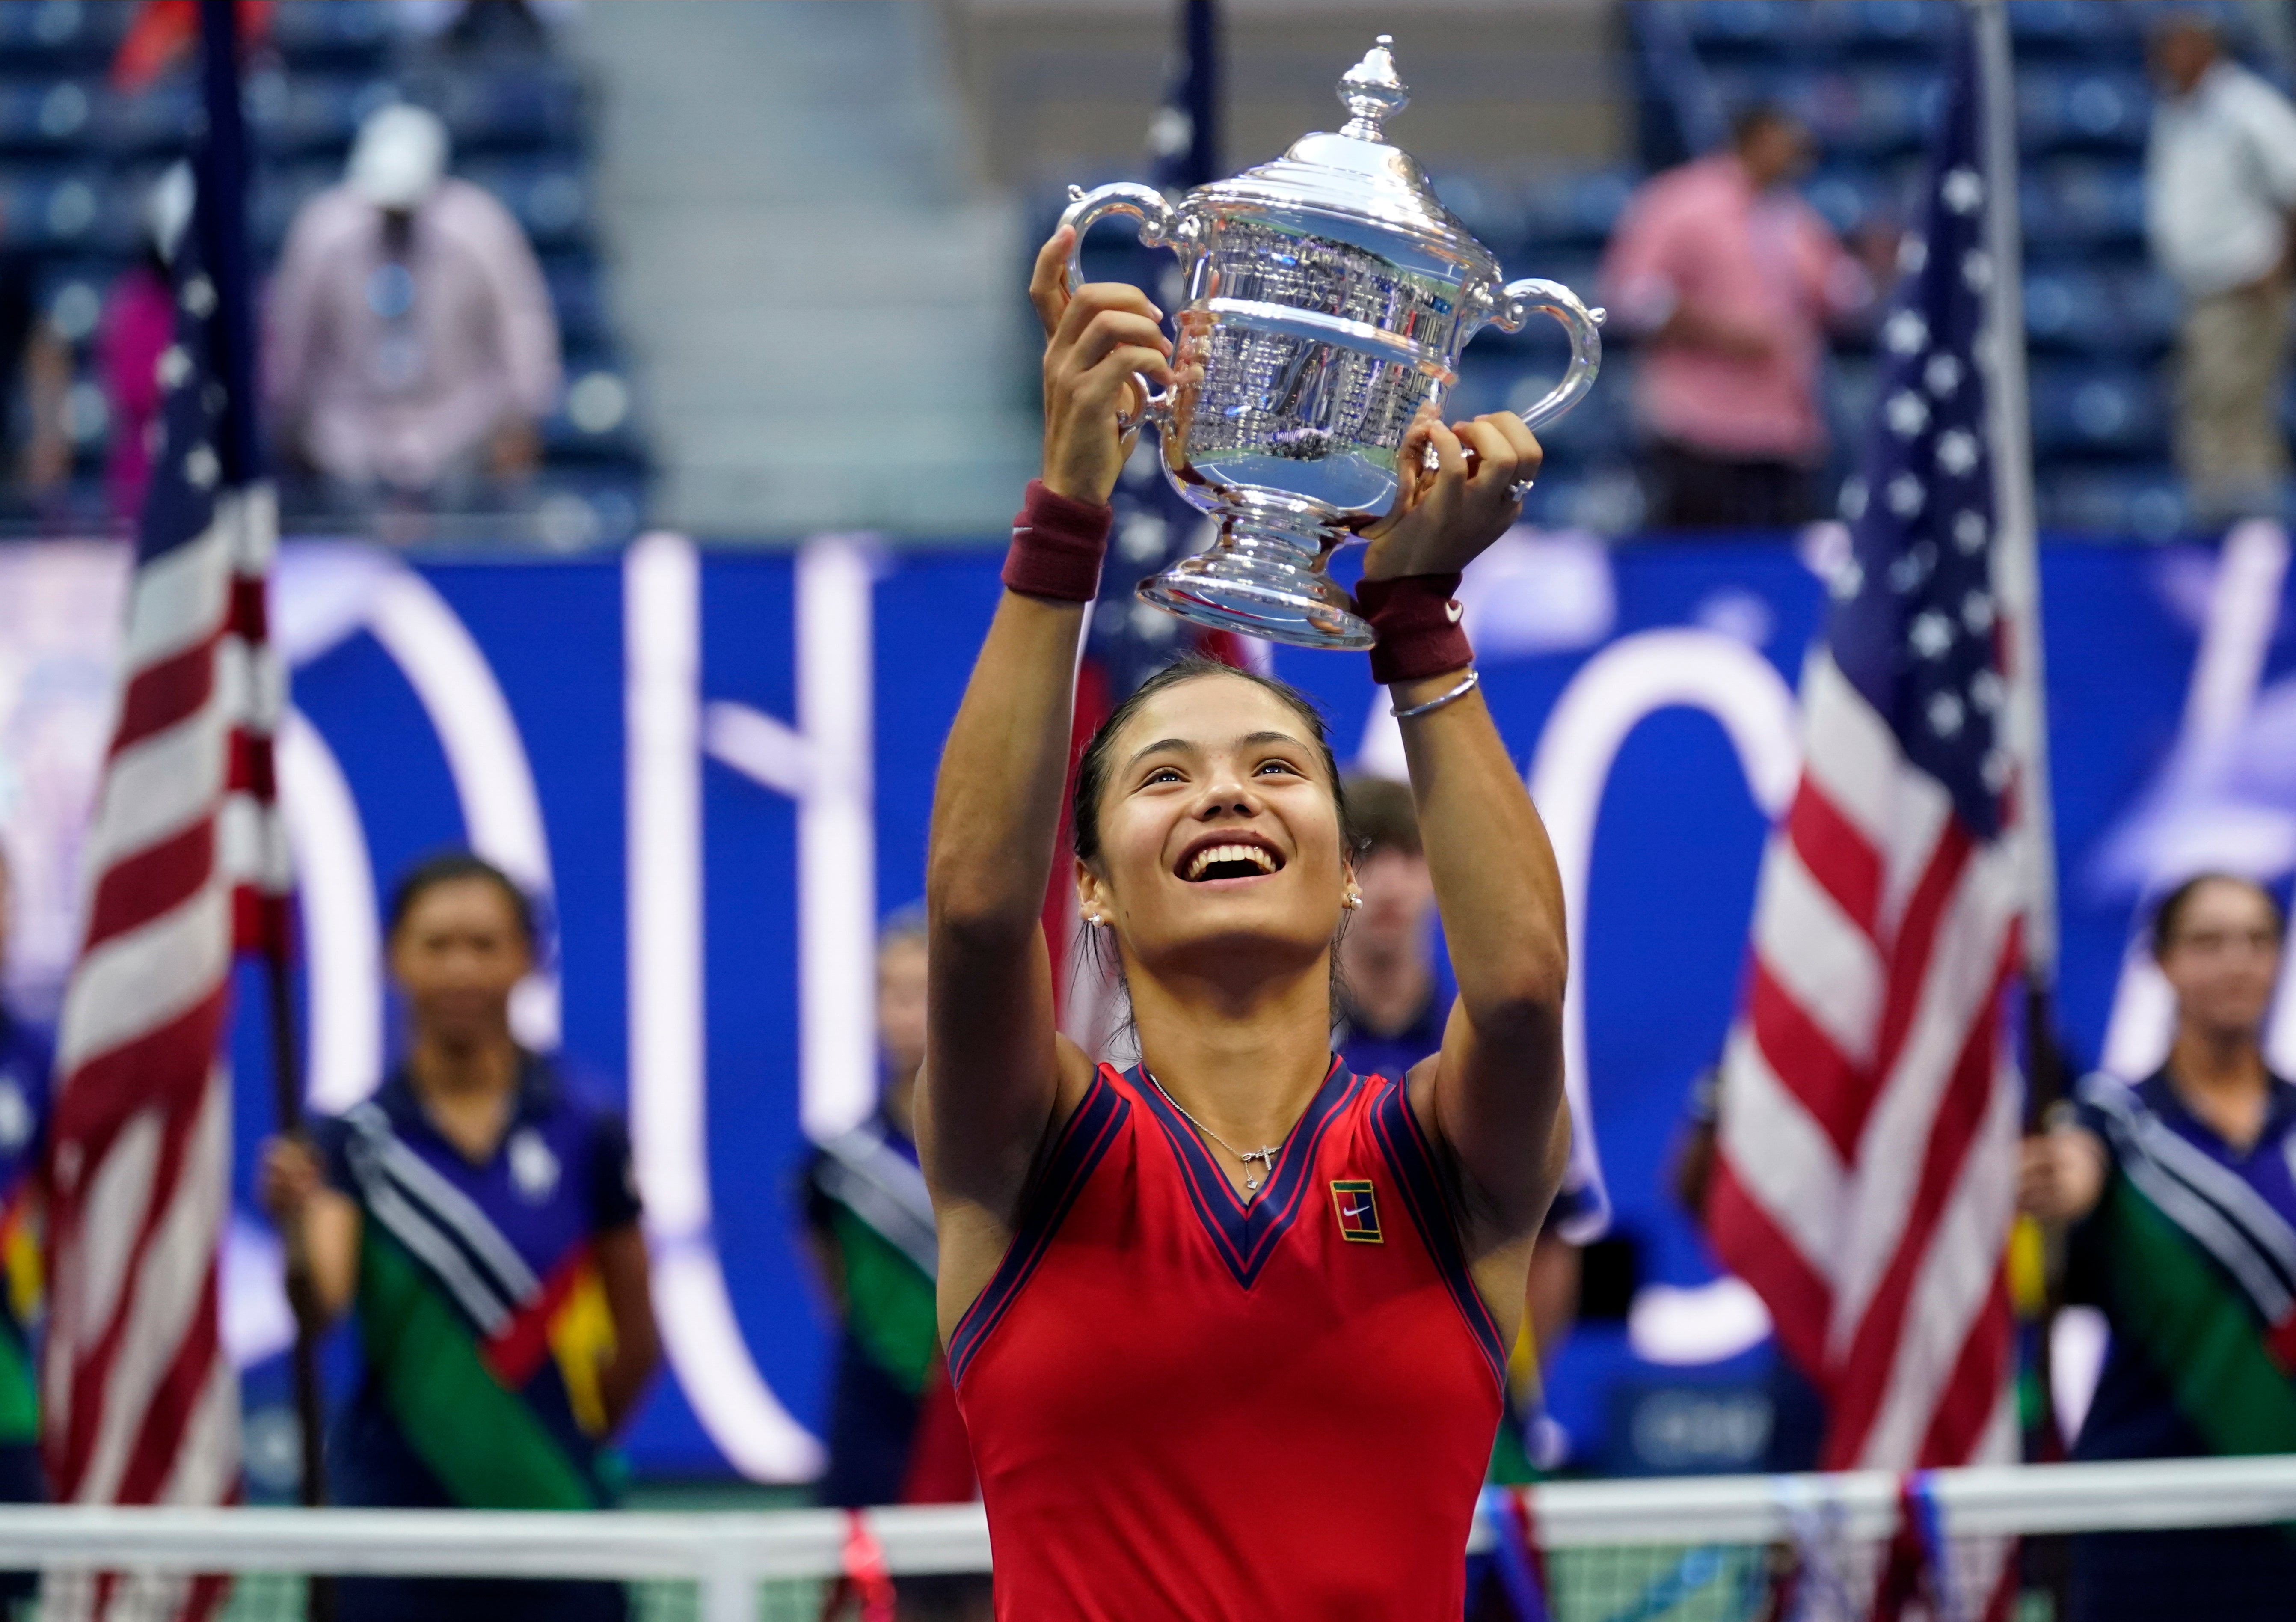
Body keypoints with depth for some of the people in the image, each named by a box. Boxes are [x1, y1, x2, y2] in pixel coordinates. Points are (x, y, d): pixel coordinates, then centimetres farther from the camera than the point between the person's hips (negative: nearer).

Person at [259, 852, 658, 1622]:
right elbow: (322, 1296, -19)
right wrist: (297, 1227, -38)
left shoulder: (585, 1138, 1)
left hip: (550, 1511, 1)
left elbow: (637, 1341, 10)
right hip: (395, 1516, -1)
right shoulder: (355, 1141, -1)